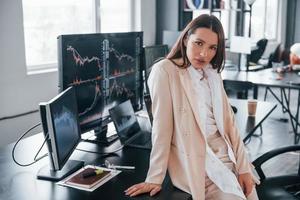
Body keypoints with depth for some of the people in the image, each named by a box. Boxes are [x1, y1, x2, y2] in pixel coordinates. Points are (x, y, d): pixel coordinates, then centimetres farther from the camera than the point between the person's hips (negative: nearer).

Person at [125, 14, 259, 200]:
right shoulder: (165, 70, -12)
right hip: (194, 159, -6)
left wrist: (243, 167, 0)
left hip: (225, 154, 6)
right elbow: (161, 126, -15)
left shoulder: (213, 73, 9)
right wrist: (155, 177, -14)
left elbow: (228, 120, 5)